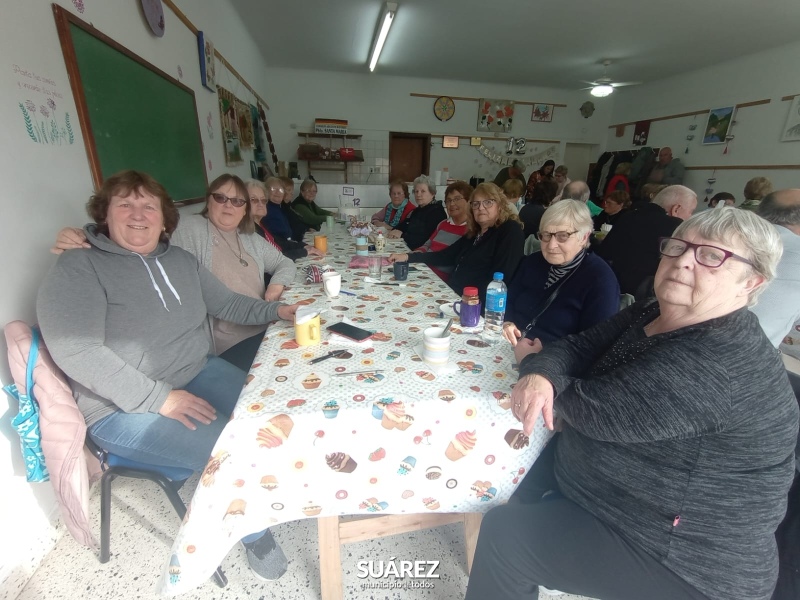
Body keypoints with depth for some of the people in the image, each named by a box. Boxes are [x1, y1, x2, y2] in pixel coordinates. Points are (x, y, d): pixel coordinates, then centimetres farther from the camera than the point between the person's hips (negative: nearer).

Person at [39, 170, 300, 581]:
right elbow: (76, 351, -21)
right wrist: (159, 399, -27)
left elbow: (226, 304, 14)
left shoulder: (180, 260, 9)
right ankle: (255, 532, 7)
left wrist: (276, 310, -1)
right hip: (124, 409, -6)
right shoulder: (76, 270, -11)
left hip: (197, 374, 6)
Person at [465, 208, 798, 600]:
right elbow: (574, 348, -4)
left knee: (503, 534, -9)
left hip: (679, 556, -8)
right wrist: (541, 373, -28)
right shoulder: (649, 316, -2)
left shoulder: (717, 363, -32)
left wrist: (531, 359, -12)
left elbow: (595, 410, -31)